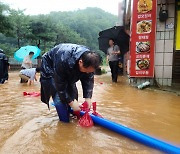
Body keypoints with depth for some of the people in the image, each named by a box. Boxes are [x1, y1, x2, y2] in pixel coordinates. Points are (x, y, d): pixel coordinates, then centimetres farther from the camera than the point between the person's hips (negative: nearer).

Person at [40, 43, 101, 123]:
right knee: (59, 97, -17)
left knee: (73, 94, 0)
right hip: (50, 68, -6)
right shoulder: (63, 61, -45)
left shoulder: (89, 60, -26)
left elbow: (88, 80, -15)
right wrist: (70, 102, -30)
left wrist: (88, 97, -24)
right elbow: (60, 85, -35)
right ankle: (65, 122, -4)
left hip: (68, 72, 6)